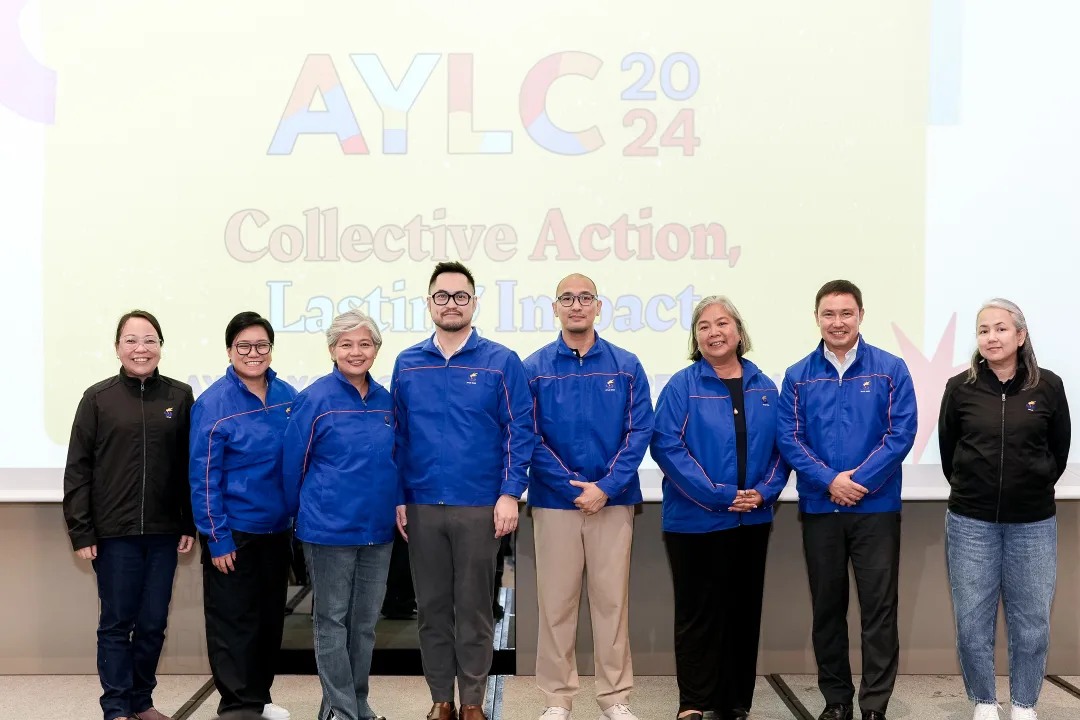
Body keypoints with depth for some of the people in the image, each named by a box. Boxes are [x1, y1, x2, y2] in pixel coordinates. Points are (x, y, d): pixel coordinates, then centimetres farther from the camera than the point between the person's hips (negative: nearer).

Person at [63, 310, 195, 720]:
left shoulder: (180, 397, 4)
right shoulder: (98, 398, 0)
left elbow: (191, 466, 5)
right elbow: (78, 468, -1)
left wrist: (190, 524, 2)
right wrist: (81, 531, -6)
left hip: (163, 532, 2)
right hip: (113, 532, -2)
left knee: (153, 623, 9)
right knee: (116, 622, 4)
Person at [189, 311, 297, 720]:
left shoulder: (287, 398, 1)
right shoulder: (213, 404, -12)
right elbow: (204, 477, -12)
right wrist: (216, 538, -14)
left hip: (277, 528, 5)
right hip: (233, 531, -5)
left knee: (270, 617, 15)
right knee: (234, 621, 4)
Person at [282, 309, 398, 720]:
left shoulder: (386, 401, 6)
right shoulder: (315, 400, -9)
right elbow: (293, 463, -3)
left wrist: (397, 506, 14)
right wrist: (296, 514, 4)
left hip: (378, 528, 5)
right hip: (329, 528, -5)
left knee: (365, 622, 13)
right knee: (332, 621, 5)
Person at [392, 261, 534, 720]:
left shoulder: (501, 362, -2)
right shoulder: (407, 365, 7)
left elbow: (519, 432, -4)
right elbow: (397, 436, 9)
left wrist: (509, 494, -11)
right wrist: (397, 498, 4)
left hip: (480, 507, -3)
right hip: (422, 507, 3)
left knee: (474, 608, 6)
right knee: (432, 608, 11)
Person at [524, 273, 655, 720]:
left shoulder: (626, 366, 3)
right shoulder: (534, 368, 1)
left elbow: (639, 432, -2)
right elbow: (529, 438, -3)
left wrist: (606, 487, -13)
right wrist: (573, 486, -11)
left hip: (613, 501, 1)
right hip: (554, 500, 0)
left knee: (612, 601, 6)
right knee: (556, 602, 5)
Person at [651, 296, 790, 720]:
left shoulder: (765, 388, 8)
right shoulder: (682, 386, -6)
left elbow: (781, 447, 9)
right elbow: (667, 446, -14)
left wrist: (764, 492, -9)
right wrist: (718, 496, -18)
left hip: (752, 522, 5)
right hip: (695, 521, -4)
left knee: (744, 613, 11)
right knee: (699, 614, 2)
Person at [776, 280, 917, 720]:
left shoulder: (890, 370, 0)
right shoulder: (798, 376, 5)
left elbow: (902, 433, -7)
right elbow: (788, 438, -2)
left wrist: (859, 480, -16)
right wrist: (829, 481, -15)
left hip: (877, 508, -2)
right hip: (819, 509, 2)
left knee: (879, 609, 0)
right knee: (827, 609, 10)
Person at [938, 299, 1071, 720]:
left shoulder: (1048, 386, -3)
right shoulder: (960, 387, -2)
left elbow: (1059, 448, 9)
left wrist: (1035, 486, 13)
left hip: (1033, 523, 0)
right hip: (971, 522, 0)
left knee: (1031, 622, 6)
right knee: (972, 621, 4)